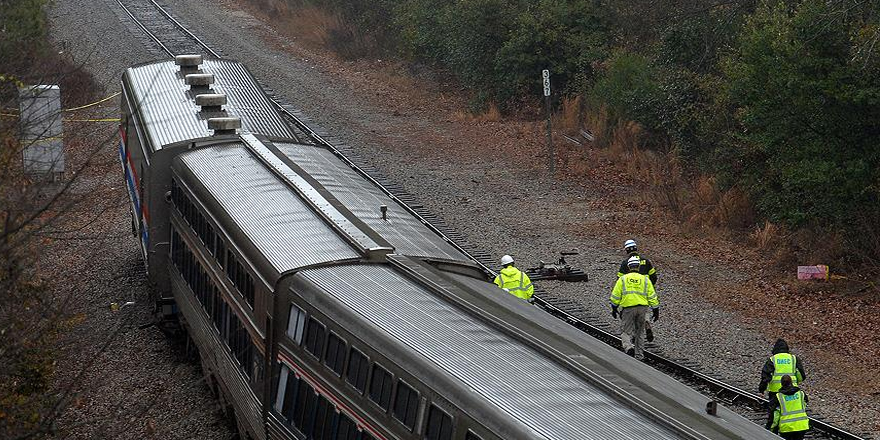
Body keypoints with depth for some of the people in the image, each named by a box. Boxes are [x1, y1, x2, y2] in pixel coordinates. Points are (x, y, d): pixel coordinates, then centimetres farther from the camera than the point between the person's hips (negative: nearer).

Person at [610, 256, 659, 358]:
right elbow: (652, 297, 4)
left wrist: (614, 309, 15)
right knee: (639, 332, 16)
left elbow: (615, 296, 3)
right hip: (642, 308, 2)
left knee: (627, 332, 3)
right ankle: (639, 355, 17)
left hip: (628, 308, -2)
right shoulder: (645, 279, 5)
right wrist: (656, 310, 11)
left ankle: (629, 347, -26)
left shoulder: (622, 279, 2)